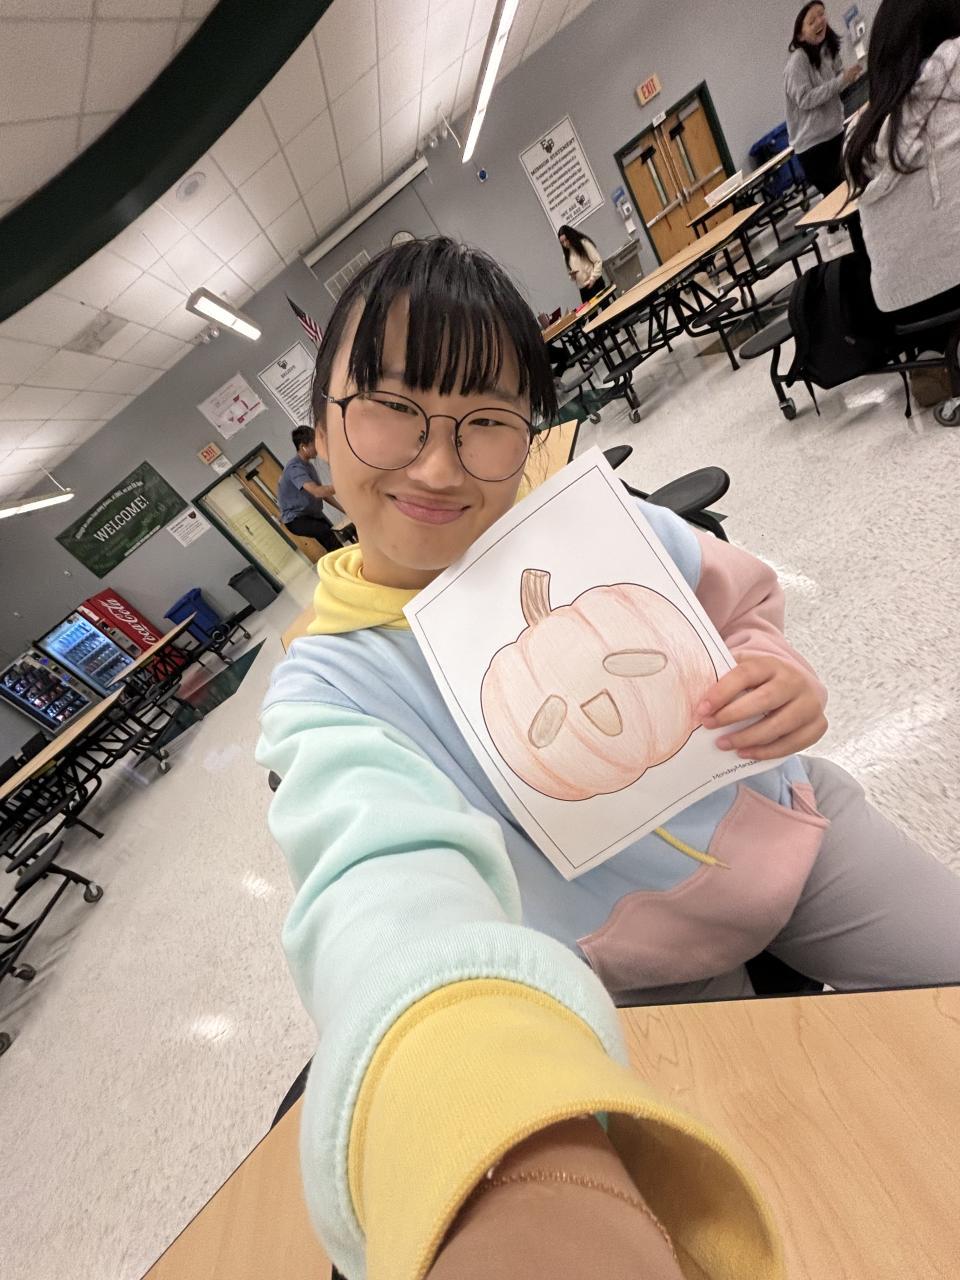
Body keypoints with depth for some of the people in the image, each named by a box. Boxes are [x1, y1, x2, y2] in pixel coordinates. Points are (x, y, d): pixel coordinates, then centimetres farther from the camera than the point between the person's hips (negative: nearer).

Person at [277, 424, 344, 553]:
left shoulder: (309, 465, 9)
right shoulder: (295, 468, -22)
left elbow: (323, 493, 11)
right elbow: (317, 492, -37)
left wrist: (344, 510, 1)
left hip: (313, 514, 9)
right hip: (296, 519, -9)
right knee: (329, 534, -35)